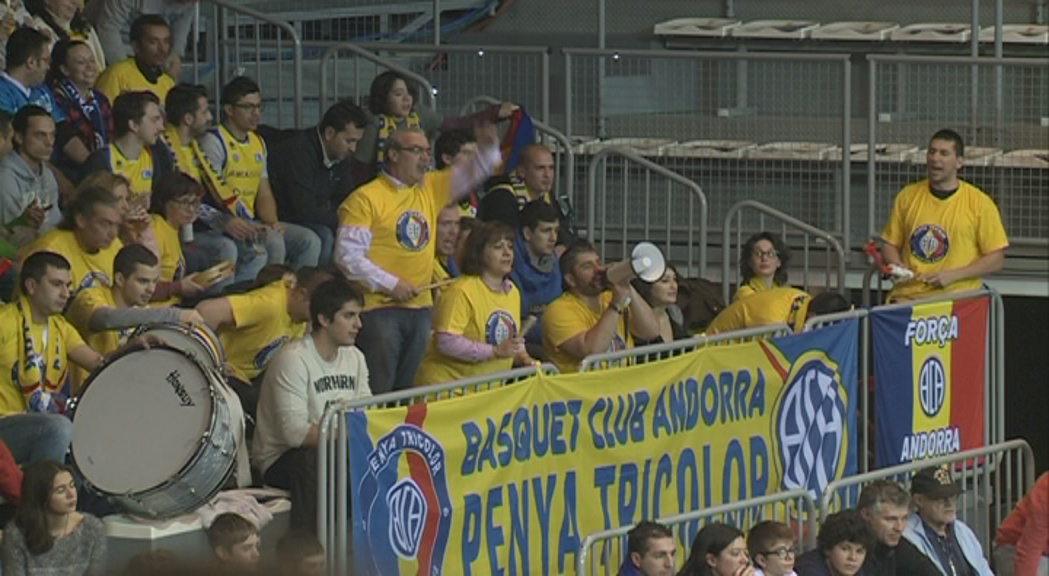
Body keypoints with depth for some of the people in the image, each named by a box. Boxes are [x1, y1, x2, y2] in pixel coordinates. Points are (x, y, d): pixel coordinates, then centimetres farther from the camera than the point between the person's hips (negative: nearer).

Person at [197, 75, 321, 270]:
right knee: (273, 242, -31)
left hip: (252, 223, 8)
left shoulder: (258, 143, 19)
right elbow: (217, 195, -15)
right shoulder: (214, 142, -7)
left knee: (309, 241, -6)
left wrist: (272, 222, -3)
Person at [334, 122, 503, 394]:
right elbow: (348, 255, -12)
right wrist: (389, 284, -15)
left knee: (408, 391, 11)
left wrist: (487, 146, -4)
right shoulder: (366, 198, -8)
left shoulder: (431, 188, 12)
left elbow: (473, 171, 17)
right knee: (377, 392, -8)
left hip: (420, 307, 7)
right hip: (380, 308, -7)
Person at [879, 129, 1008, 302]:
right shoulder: (907, 196, 13)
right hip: (907, 293, 2)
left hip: (955, 296, -2)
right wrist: (896, 266, -1)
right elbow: (890, 244, 21)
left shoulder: (980, 203, 3)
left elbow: (996, 260, 2)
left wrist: (953, 275, -7)